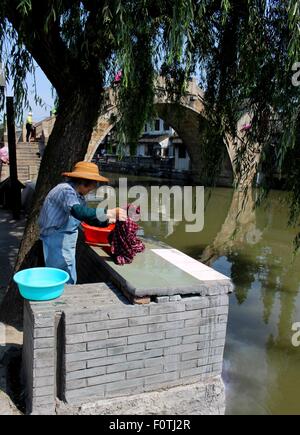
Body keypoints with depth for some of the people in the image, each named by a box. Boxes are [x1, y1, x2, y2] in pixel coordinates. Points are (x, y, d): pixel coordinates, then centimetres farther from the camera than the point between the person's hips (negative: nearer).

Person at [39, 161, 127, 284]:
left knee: (71, 280, 15)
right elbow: (79, 212, -37)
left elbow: (90, 218, 13)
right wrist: (110, 213, -42)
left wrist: (110, 221, -2)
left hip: (67, 244, 10)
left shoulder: (78, 195, 10)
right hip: (57, 241, -10)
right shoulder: (66, 190, -19)